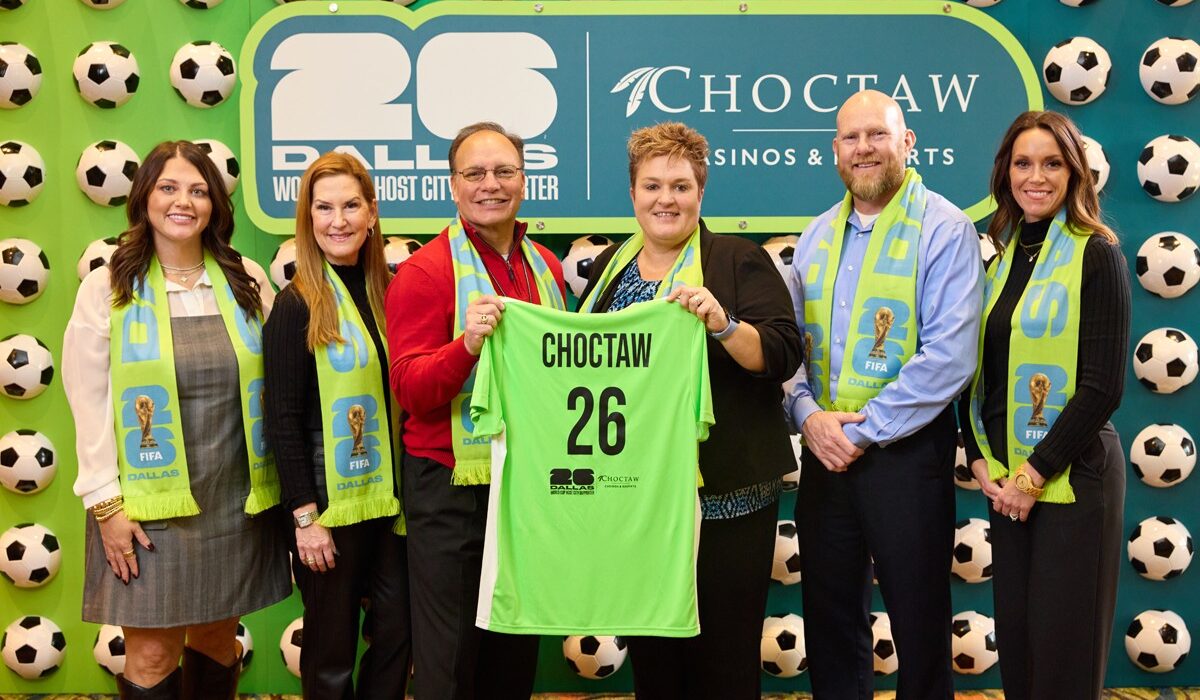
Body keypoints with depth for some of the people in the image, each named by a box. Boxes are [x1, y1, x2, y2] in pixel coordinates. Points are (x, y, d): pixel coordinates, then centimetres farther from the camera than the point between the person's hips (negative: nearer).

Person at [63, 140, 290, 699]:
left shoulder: (247, 281, 5)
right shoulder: (108, 288, -2)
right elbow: (89, 402, -4)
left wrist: (281, 483, 2)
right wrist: (104, 502, -8)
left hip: (236, 499, 2)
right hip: (149, 502, -2)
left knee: (216, 637, 13)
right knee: (152, 653, 2)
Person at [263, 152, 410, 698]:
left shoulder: (388, 291, 7)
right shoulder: (297, 306, -9)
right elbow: (283, 420, -11)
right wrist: (304, 516, -14)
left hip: (389, 493, 5)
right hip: (329, 497, -5)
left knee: (398, 629, 10)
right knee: (332, 647, 8)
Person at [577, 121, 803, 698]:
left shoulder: (740, 261, -2)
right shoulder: (609, 267, 12)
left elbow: (783, 356, -12)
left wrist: (722, 322, -28)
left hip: (724, 499, -4)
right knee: (649, 653, 14)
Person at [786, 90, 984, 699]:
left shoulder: (943, 229, -7)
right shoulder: (818, 234, 11)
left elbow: (949, 354, -17)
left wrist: (864, 429, -16)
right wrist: (809, 414, -8)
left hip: (905, 449, -5)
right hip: (824, 449, 5)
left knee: (918, 623, 7)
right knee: (828, 615, 15)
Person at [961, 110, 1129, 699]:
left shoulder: (1096, 255, -7)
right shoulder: (998, 256, 9)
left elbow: (1103, 386, -12)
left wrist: (1036, 474, -13)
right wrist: (980, 461, -1)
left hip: (1072, 475, -5)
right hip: (1005, 478, 5)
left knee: (1064, 646, 4)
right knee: (1014, 637, 12)